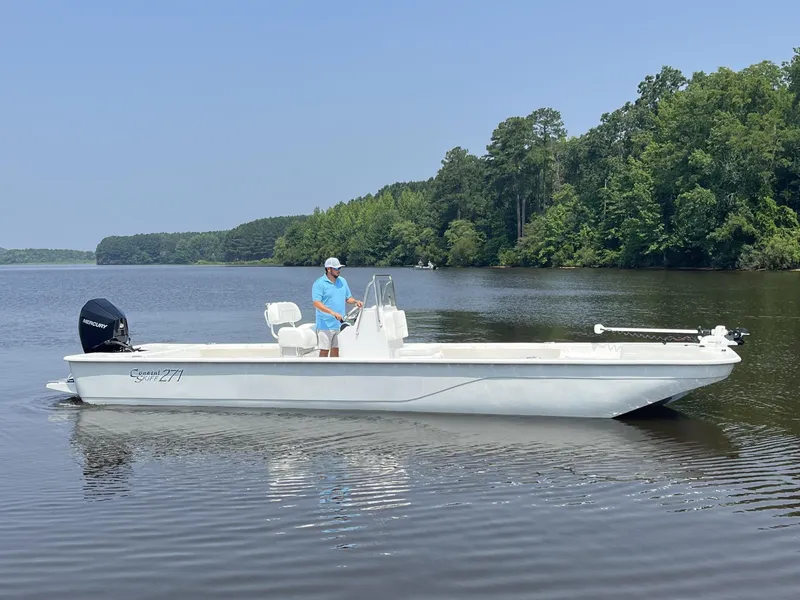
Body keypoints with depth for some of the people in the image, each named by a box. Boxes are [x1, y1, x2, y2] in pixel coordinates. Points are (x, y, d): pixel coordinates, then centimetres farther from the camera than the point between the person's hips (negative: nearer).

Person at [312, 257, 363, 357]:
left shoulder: (342, 281, 12)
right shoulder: (319, 284, -9)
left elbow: (348, 298, 21)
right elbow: (316, 303, -19)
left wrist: (356, 301, -2)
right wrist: (332, 313, -30)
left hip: (339, 324, 6)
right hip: (326, 325, -6)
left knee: (336, 349, 10)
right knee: (324, 351, -3)